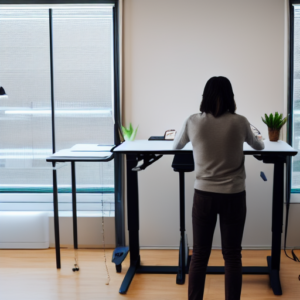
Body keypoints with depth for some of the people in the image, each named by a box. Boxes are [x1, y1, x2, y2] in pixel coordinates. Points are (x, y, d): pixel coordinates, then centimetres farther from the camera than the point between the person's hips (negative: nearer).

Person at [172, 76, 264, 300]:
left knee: (199, 255, 9)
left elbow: (176, 146, 16)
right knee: (232, 256, 9)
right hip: (234, 196, 0)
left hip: (204, 195, 1)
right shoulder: (240, 122, -5)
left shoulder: (193, 122, -5)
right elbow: (259, 146, 17)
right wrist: (259, 139, 41)